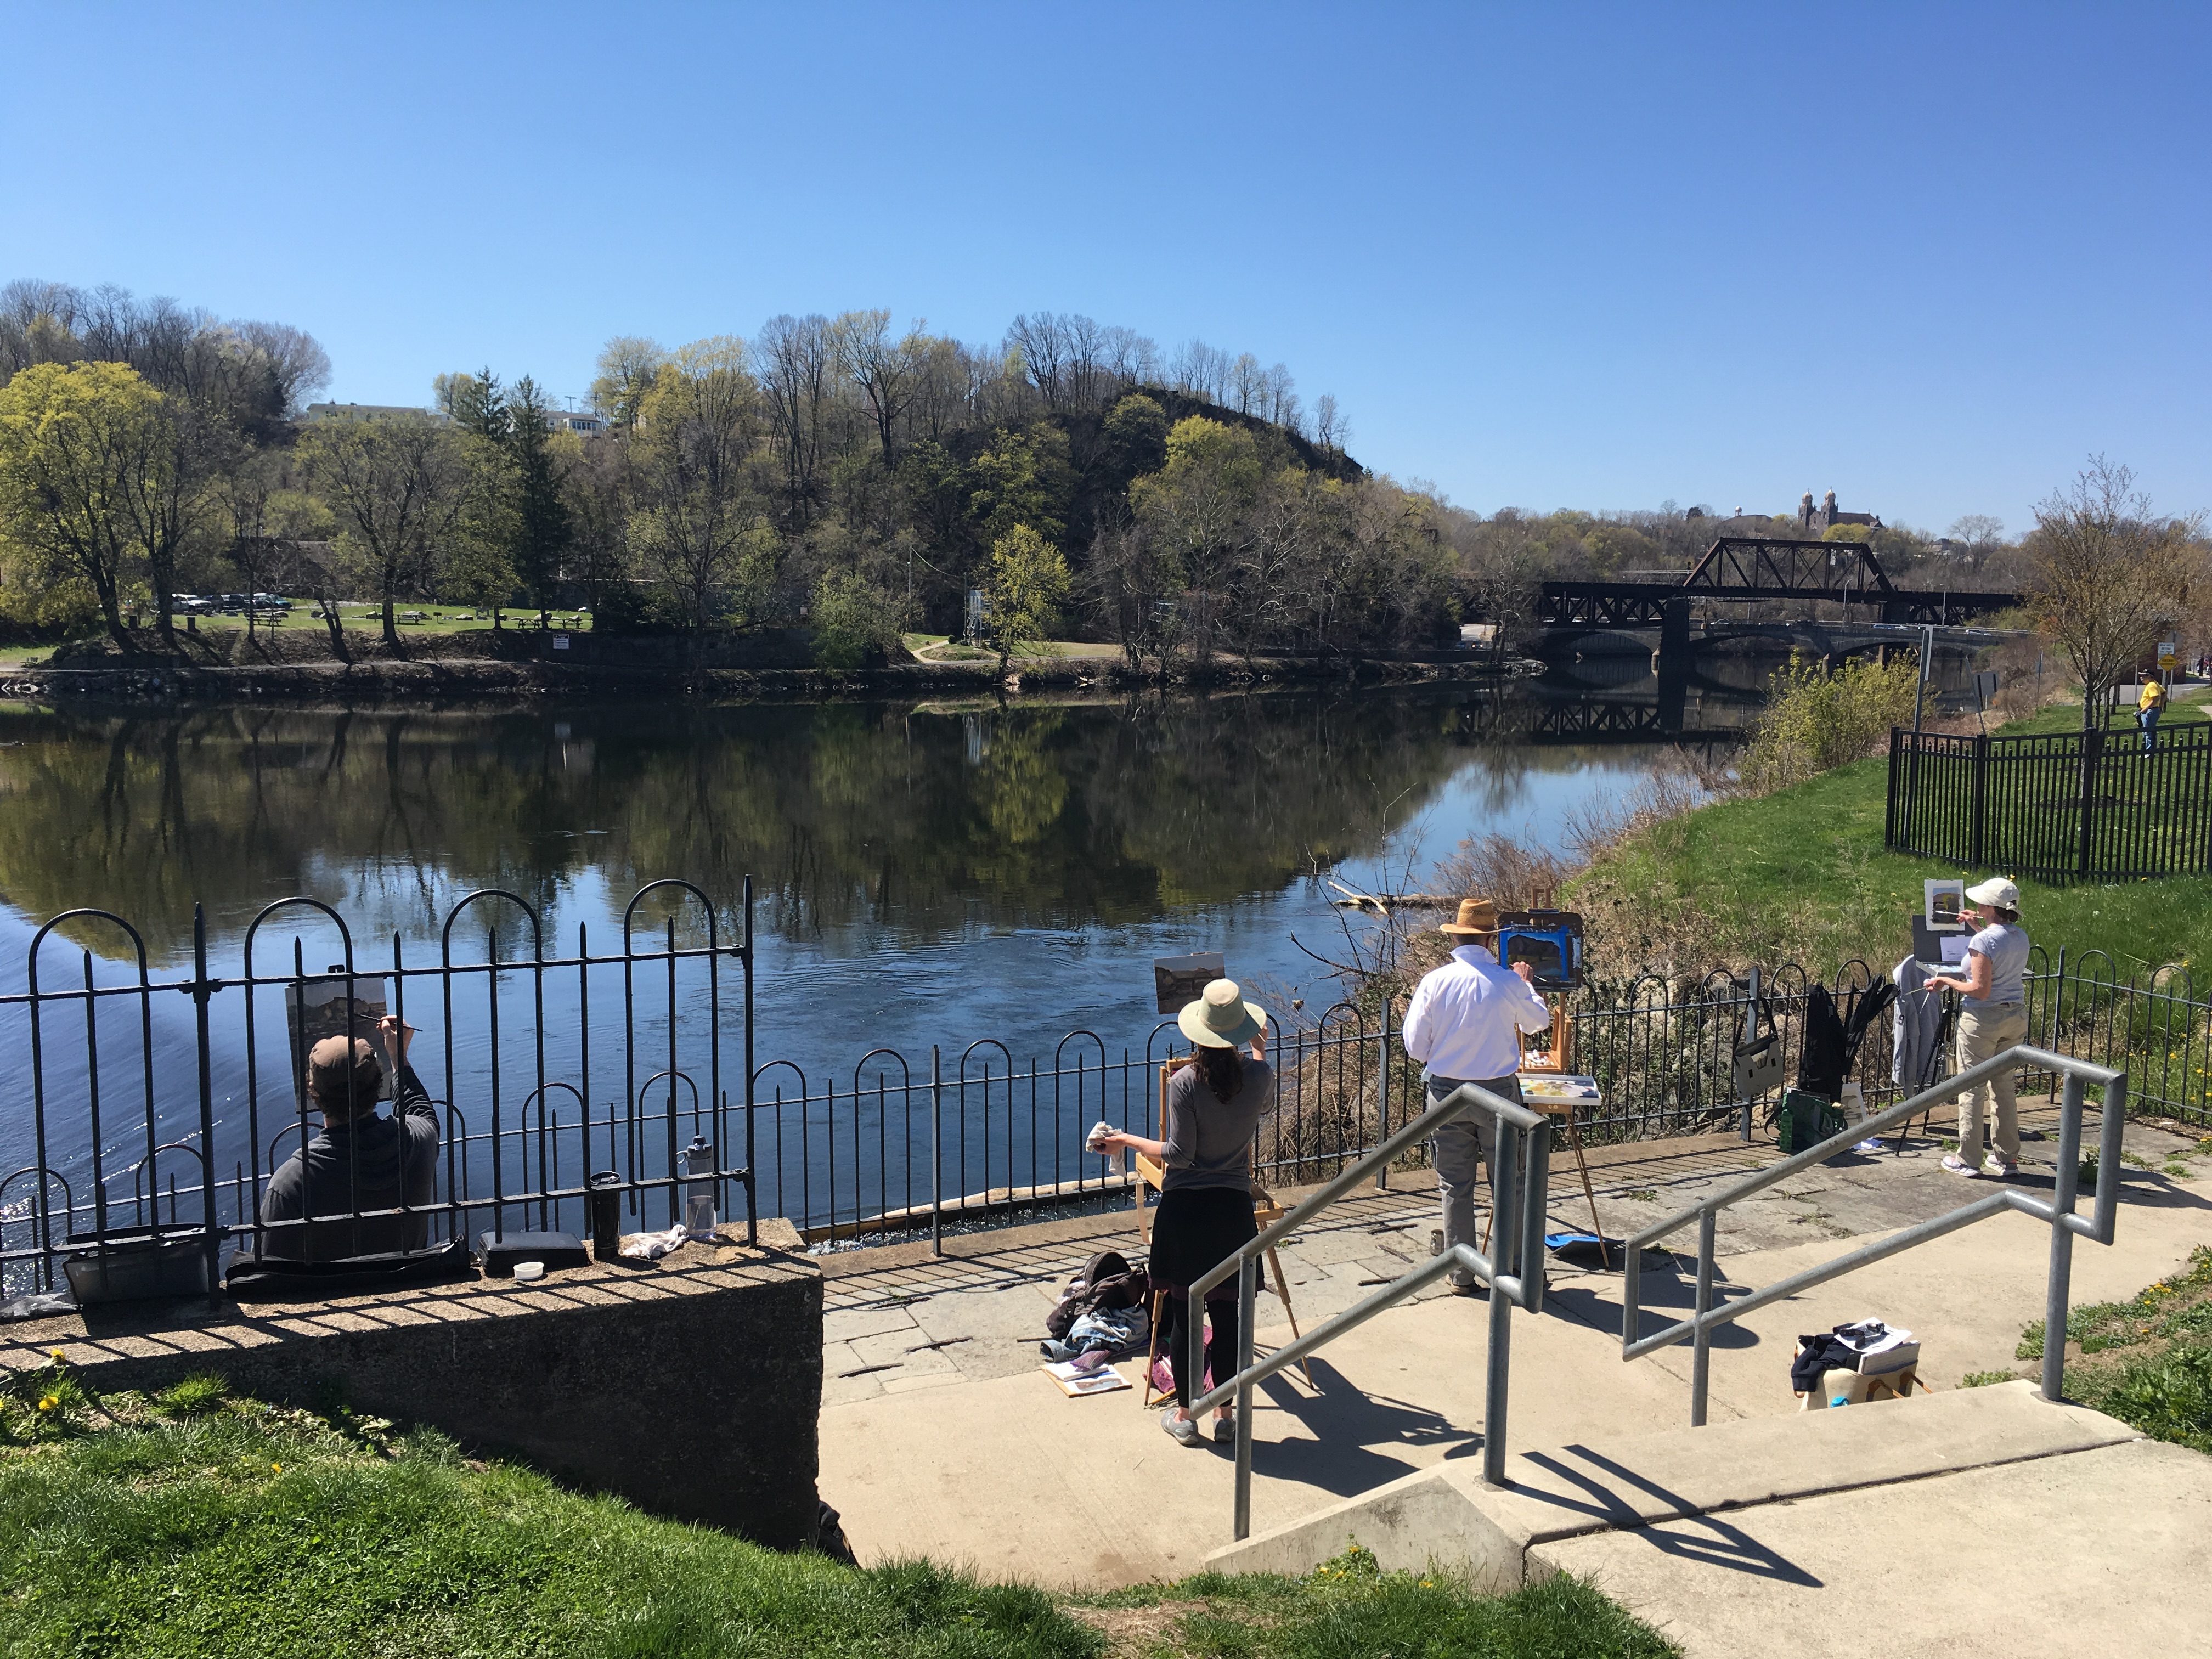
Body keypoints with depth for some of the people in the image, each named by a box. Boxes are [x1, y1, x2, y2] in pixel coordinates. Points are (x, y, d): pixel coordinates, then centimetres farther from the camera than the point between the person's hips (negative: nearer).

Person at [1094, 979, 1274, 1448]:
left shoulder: (1184, 1083, -13)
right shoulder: (1259, 1076, -4)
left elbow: (1179, 1154, -12)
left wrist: (1128, 1141, 1)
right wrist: (1259, 1047, 32)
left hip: (1185, 1208, -2)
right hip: (1234, 1207, 2)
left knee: (1183, 1312, 8)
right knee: (1227, 1313, 11)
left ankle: (1185, 1415, 17)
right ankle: (1226, 1414, 18)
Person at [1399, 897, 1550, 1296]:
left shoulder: (1435, 981, -9)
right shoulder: (1508, 983, -10)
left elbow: (1414, 1044, -5)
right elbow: (1539, 1020, 11)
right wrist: (1526, 984, 28)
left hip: (1446, 1092, 1)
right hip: (1498, 1093, -1)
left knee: (1455, 1187, 9)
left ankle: (1462, 1275, 14)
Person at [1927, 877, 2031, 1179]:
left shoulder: (1983, 941, -18)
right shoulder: (2021, 937, 5)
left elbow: (1980, 990, -20)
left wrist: (1947, 981, -7)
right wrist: (1980, 928, 29)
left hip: (1983, 1018, -7)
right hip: (2016, 1015, 7)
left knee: (1972, 1088, 2)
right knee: (2005, 1085, 15)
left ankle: (1968, 1159, 7)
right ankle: (2006, 1157, 19)